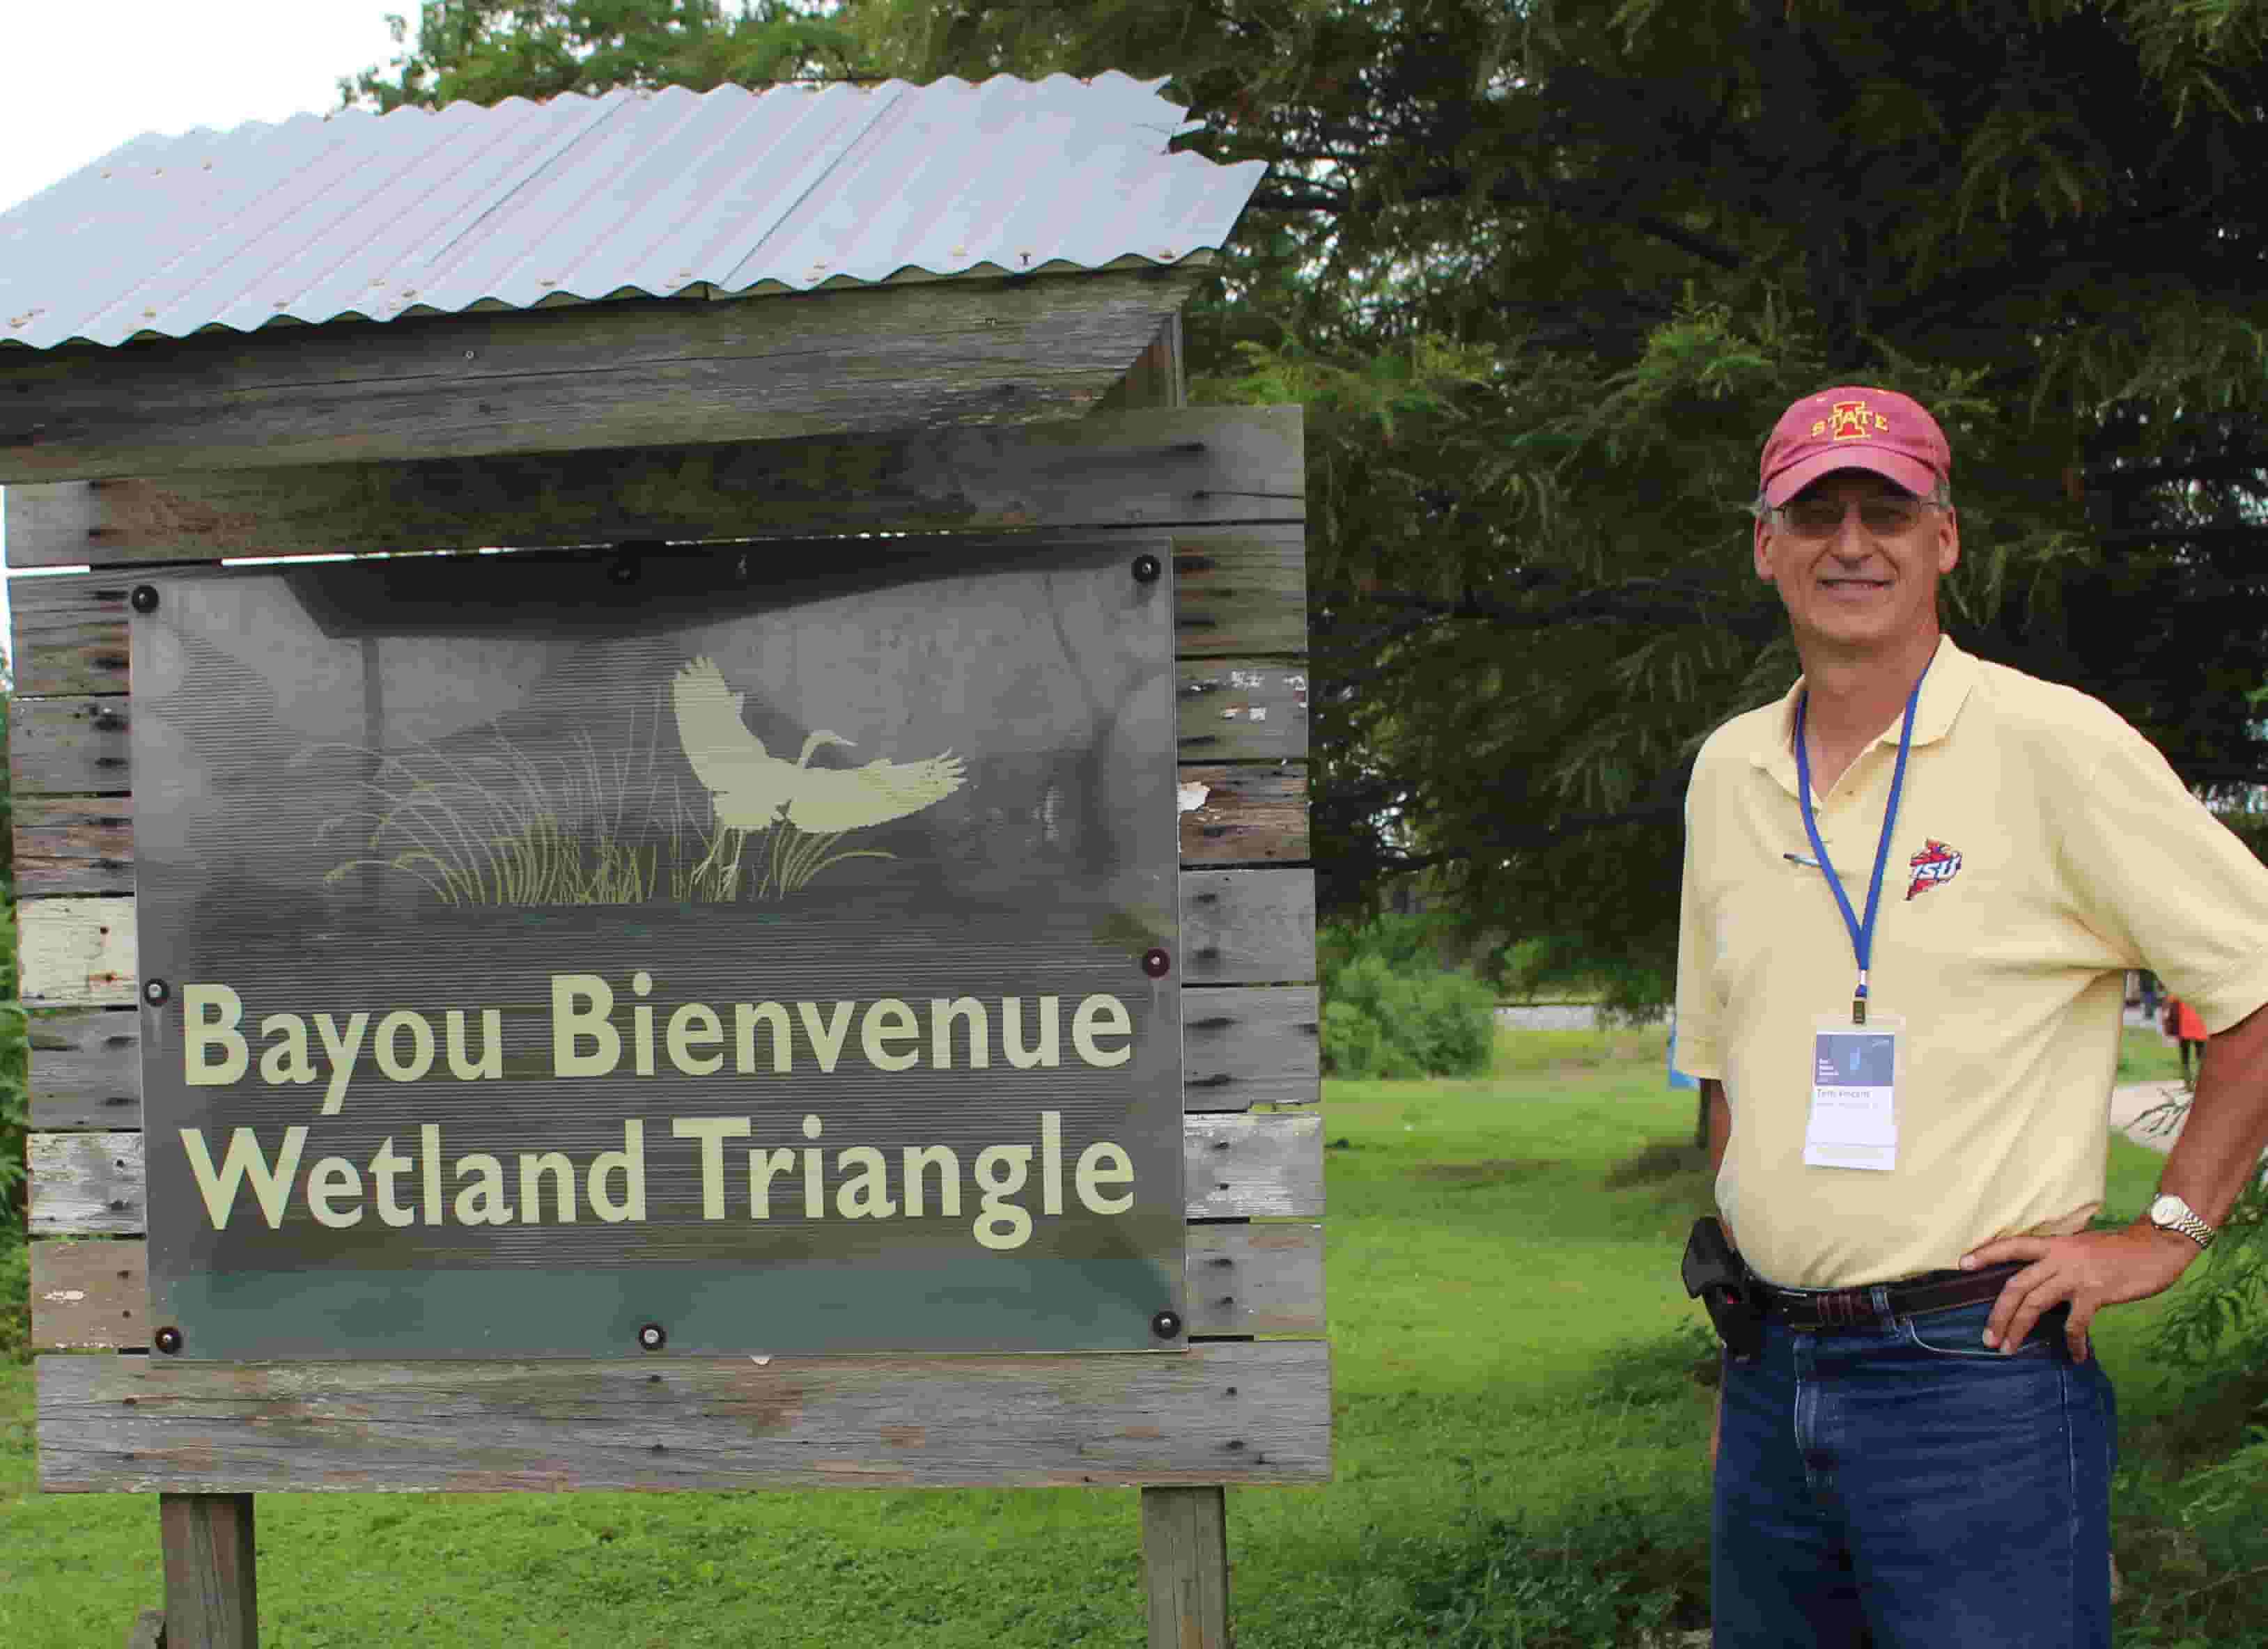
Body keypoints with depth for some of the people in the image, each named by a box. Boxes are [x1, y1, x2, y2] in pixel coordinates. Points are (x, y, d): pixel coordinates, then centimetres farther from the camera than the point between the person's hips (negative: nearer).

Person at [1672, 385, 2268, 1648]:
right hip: (1774, 1382, 6)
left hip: (1978, 1380, -6)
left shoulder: (2053, 747, -7)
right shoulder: (1729, 773, 11)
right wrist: (1747, 1346, 16)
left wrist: (2164, 1234, -6)